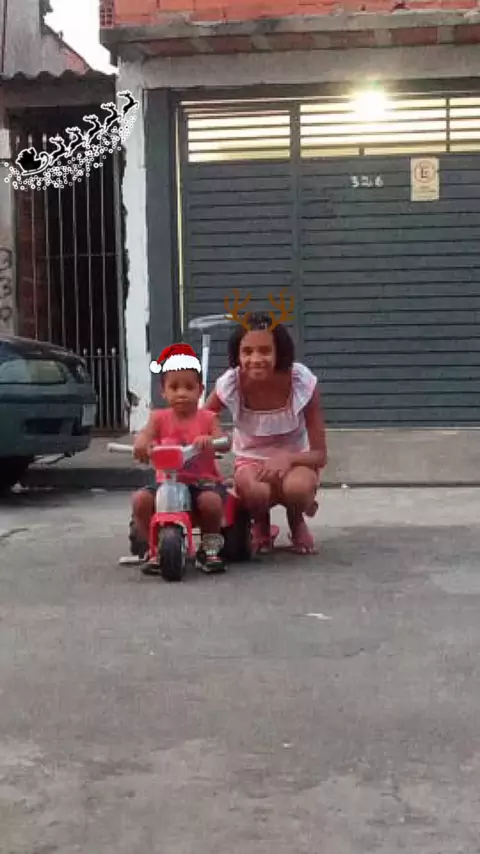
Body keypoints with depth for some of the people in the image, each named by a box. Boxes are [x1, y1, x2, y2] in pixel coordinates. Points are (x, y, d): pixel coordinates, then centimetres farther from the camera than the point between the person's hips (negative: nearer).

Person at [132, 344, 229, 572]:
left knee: (211, 500, -34)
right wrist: (141, 443, -38)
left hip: (203, 481, -2)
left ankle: (210, 549, -7)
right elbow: (145, 435, -12)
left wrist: (209, 439, -36)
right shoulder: (160, 418, 6)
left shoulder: (207, 418, 3)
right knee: (141, 499, -24)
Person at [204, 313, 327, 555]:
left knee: (297, 487, -38)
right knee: (256, 492, -37)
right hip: (251, 460, 0)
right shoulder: (230, 384, -19)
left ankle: (297, 524, 2)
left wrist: (287, 458, -36)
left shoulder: (303, 382, -22)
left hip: (294, 460, 0)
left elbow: (320, 454, -16)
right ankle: (262, 526, 2)